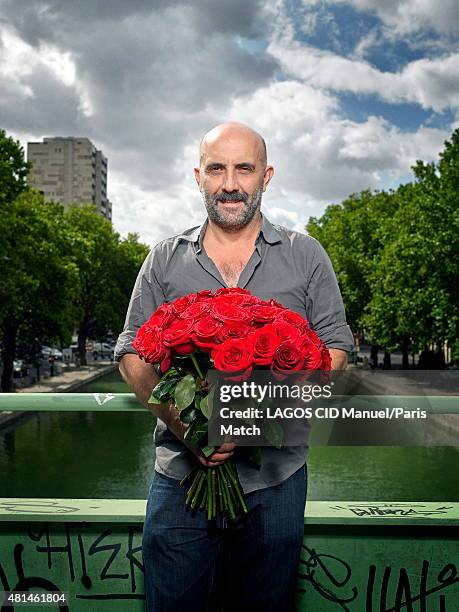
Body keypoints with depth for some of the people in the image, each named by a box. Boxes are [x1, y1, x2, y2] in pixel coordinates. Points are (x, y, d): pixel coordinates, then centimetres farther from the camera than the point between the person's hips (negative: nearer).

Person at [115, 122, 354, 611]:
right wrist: (183, 424, -14)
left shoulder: (305, 255, 4)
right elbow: (132, 352, 3)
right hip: (180, 473, 1)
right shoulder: (164, 260, 6)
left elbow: (335, 346, 2)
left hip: (275, 476, 0)